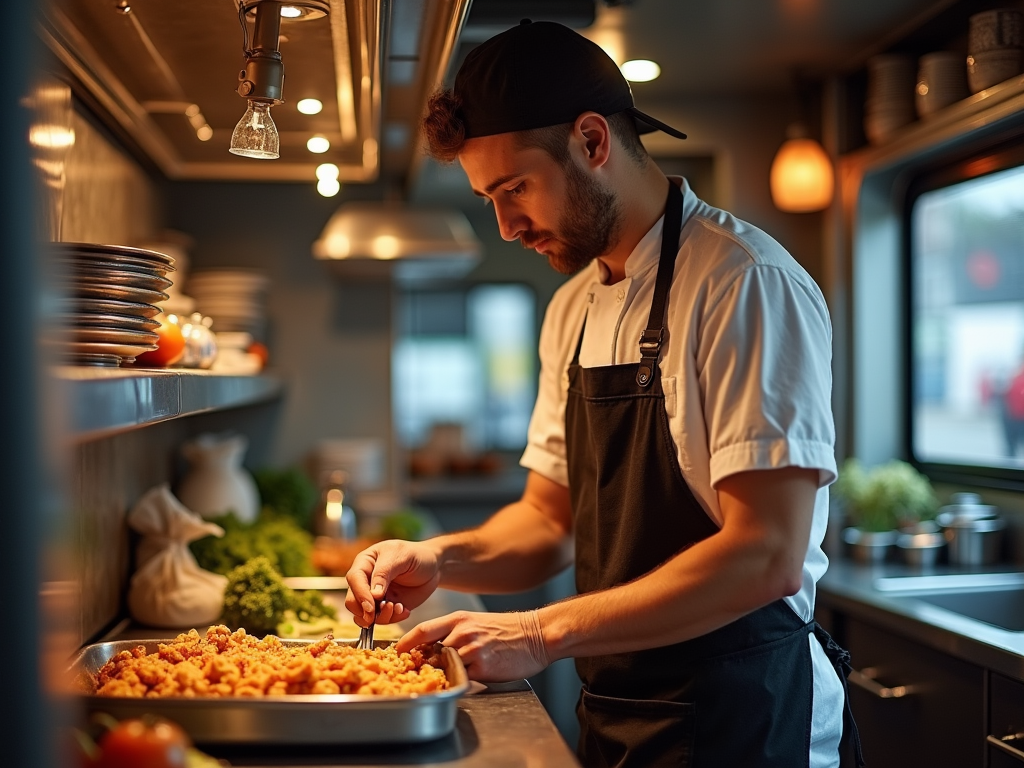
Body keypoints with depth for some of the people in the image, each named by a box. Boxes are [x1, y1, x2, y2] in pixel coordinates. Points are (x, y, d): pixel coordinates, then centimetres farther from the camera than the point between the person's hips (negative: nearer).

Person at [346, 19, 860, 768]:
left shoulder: (745, 284, -18)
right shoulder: (573, 310, 7)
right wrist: (439, 560, -6)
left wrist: (544, 634, -24)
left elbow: (767, 555, -24)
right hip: (613, 708, 7)